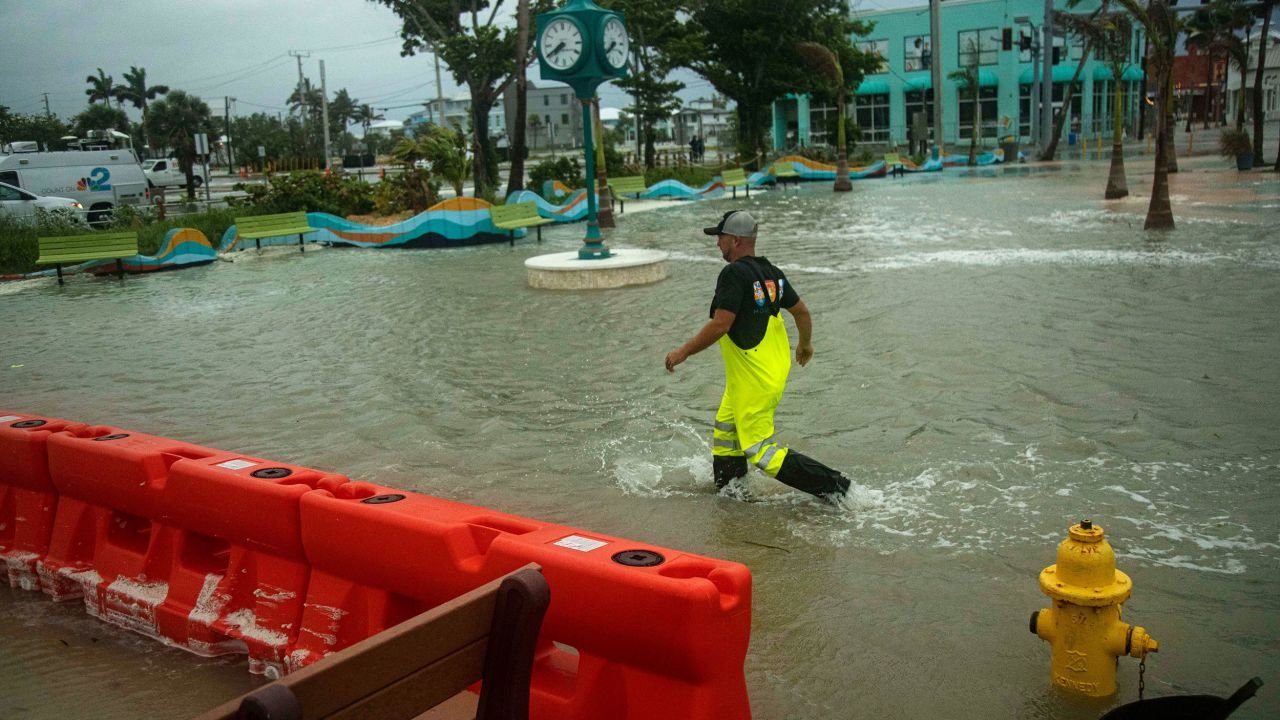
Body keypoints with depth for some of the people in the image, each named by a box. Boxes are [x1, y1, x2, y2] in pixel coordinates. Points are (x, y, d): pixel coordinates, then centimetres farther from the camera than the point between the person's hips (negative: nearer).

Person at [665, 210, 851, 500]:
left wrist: (683, 352, -15)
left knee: (760, 451, -1)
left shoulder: (735, 273, -20)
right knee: (725, 429, 23)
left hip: (754, 381, -9)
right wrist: (805, 344, 33)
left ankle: (832, 485, -2)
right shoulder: (770, 272, 6)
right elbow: (801, 311, 15)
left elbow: (720, 325, -26)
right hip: (775, 370, 9)